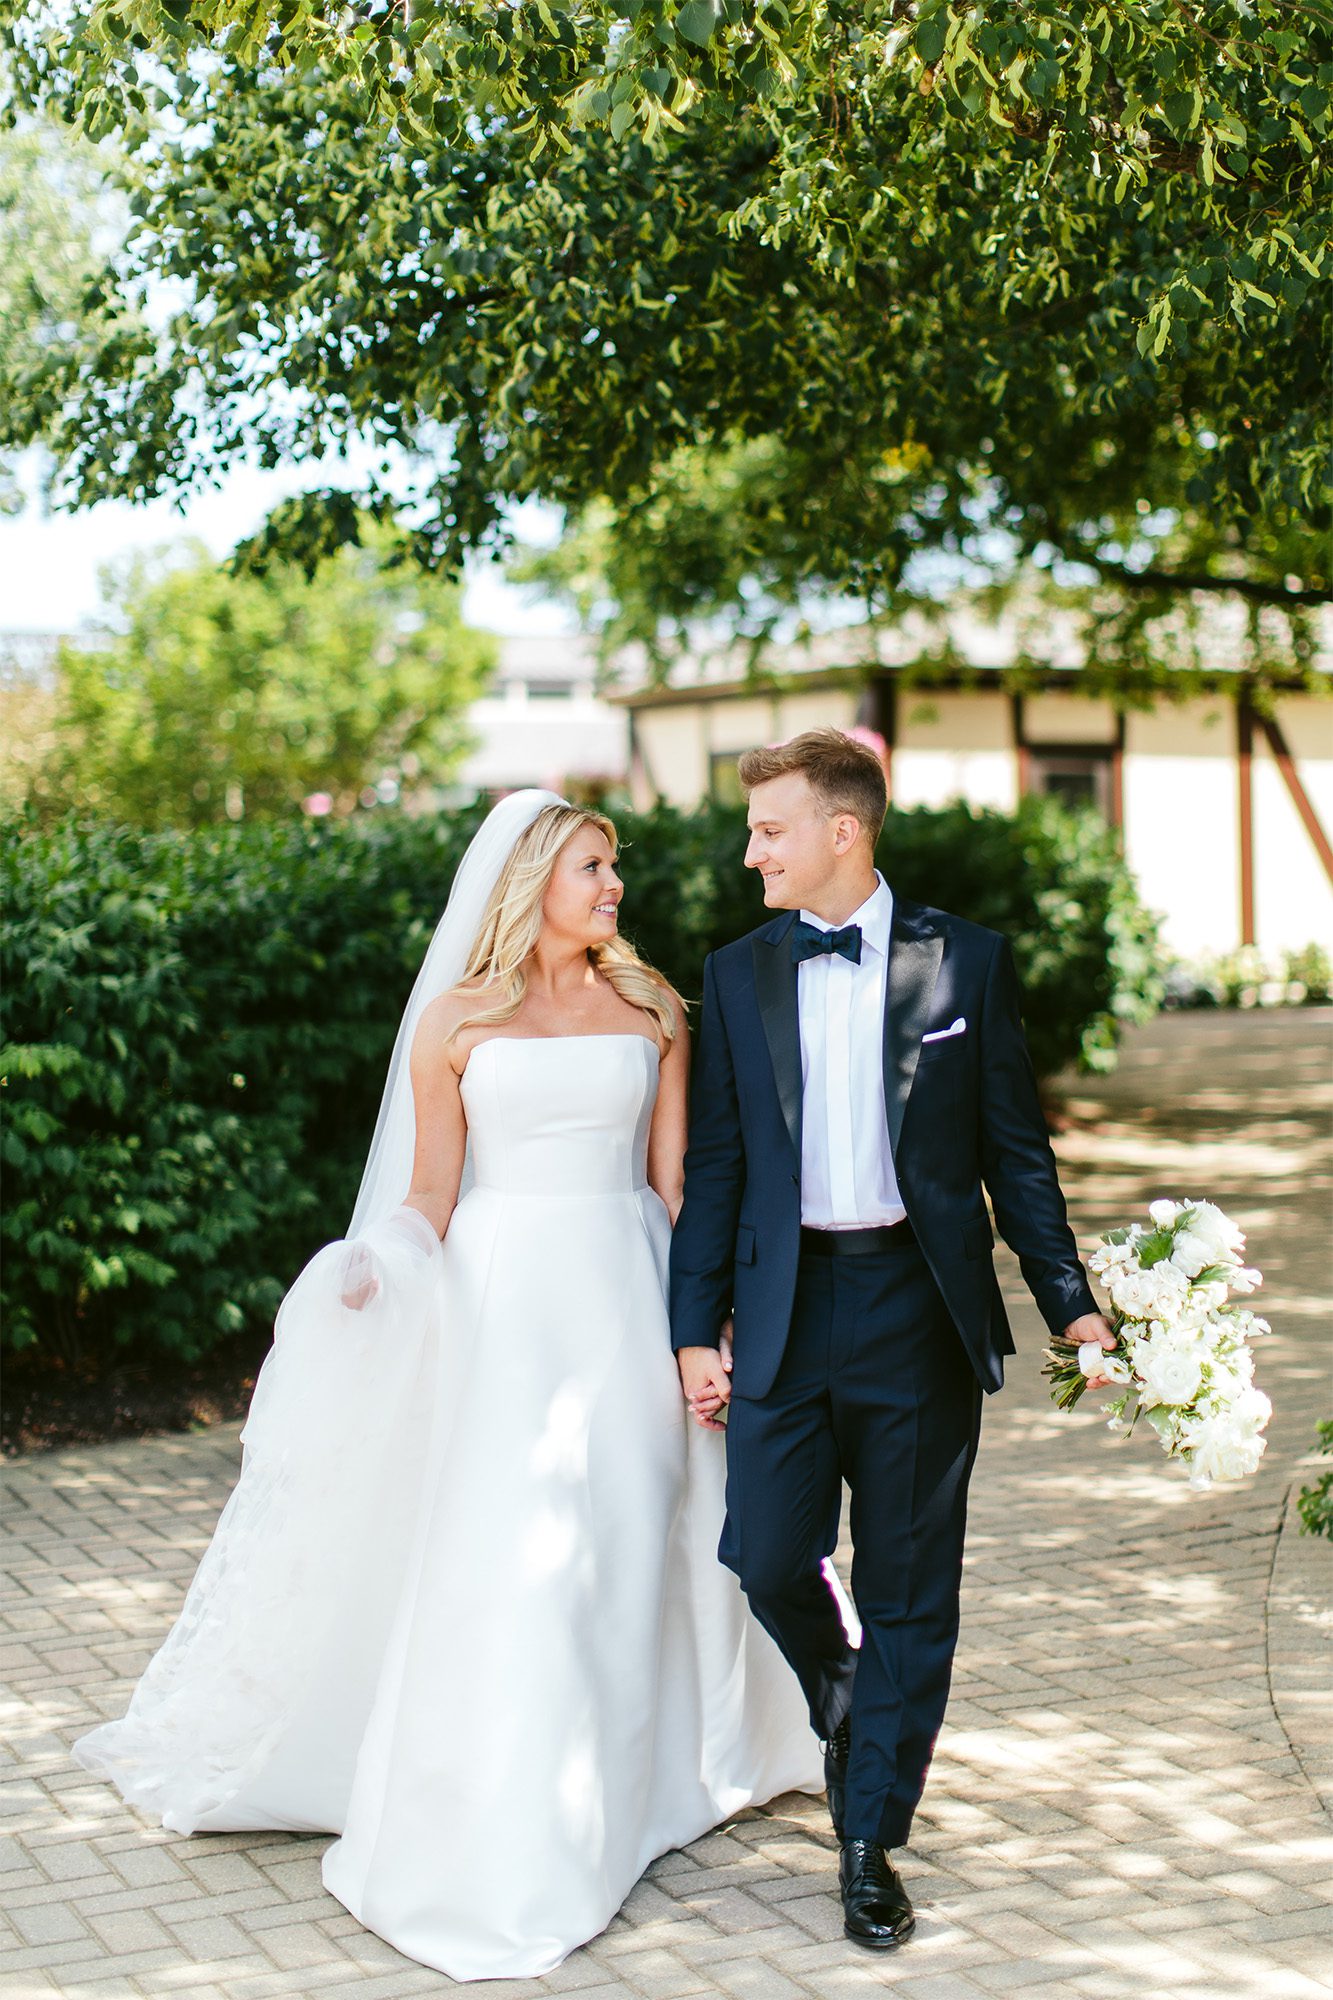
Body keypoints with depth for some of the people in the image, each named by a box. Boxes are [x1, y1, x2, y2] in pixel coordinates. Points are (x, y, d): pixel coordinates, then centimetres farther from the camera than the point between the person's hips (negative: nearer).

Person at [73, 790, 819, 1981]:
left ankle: (621, 1790, 24)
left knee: (622, 1555, 7)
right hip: (503, 1304, -2)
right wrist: (376, 1269, -18)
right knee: (502, 1560, -5)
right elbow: (431, 1191, 1)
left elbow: (675, 1181, 7)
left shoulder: (650, 1011, 7)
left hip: (625, 1303, 2)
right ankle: (497, 1849, 5)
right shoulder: (458, 1020, 1)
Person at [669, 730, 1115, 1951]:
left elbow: (1015, 1147, 4)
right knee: (769, 1556, -3)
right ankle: (843, 1699, 31)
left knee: (910, 1592, 4)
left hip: (922, 1307, -2)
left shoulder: (966, 962, 0)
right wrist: (696, 1328, 5)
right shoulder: (738, 975, 7)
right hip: (787, 1306, 2)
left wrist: (1068, 1299, 1)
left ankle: (871, 1841, 17)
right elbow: (715, 1164, 8)